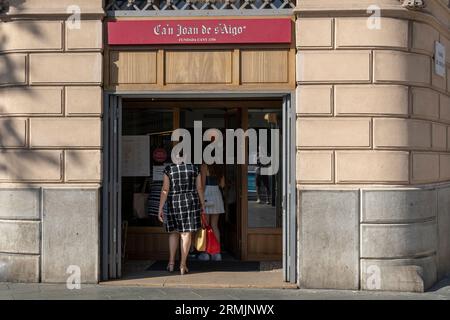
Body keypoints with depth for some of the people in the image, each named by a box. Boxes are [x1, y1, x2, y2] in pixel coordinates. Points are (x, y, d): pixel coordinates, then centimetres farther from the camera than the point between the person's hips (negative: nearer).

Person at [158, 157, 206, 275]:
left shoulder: (169, 169, -4)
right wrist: (202, 204, 14)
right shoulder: (195, 168, 0)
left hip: (174, 203, 0)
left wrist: (160, 209, -4)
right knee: (186, 233, 2)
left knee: (174, 231, 17)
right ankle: (183, 265, 2)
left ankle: (171, 262, 12)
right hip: (191, 202, 0)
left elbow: (165, 190, -7)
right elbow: (199, 188, 3)